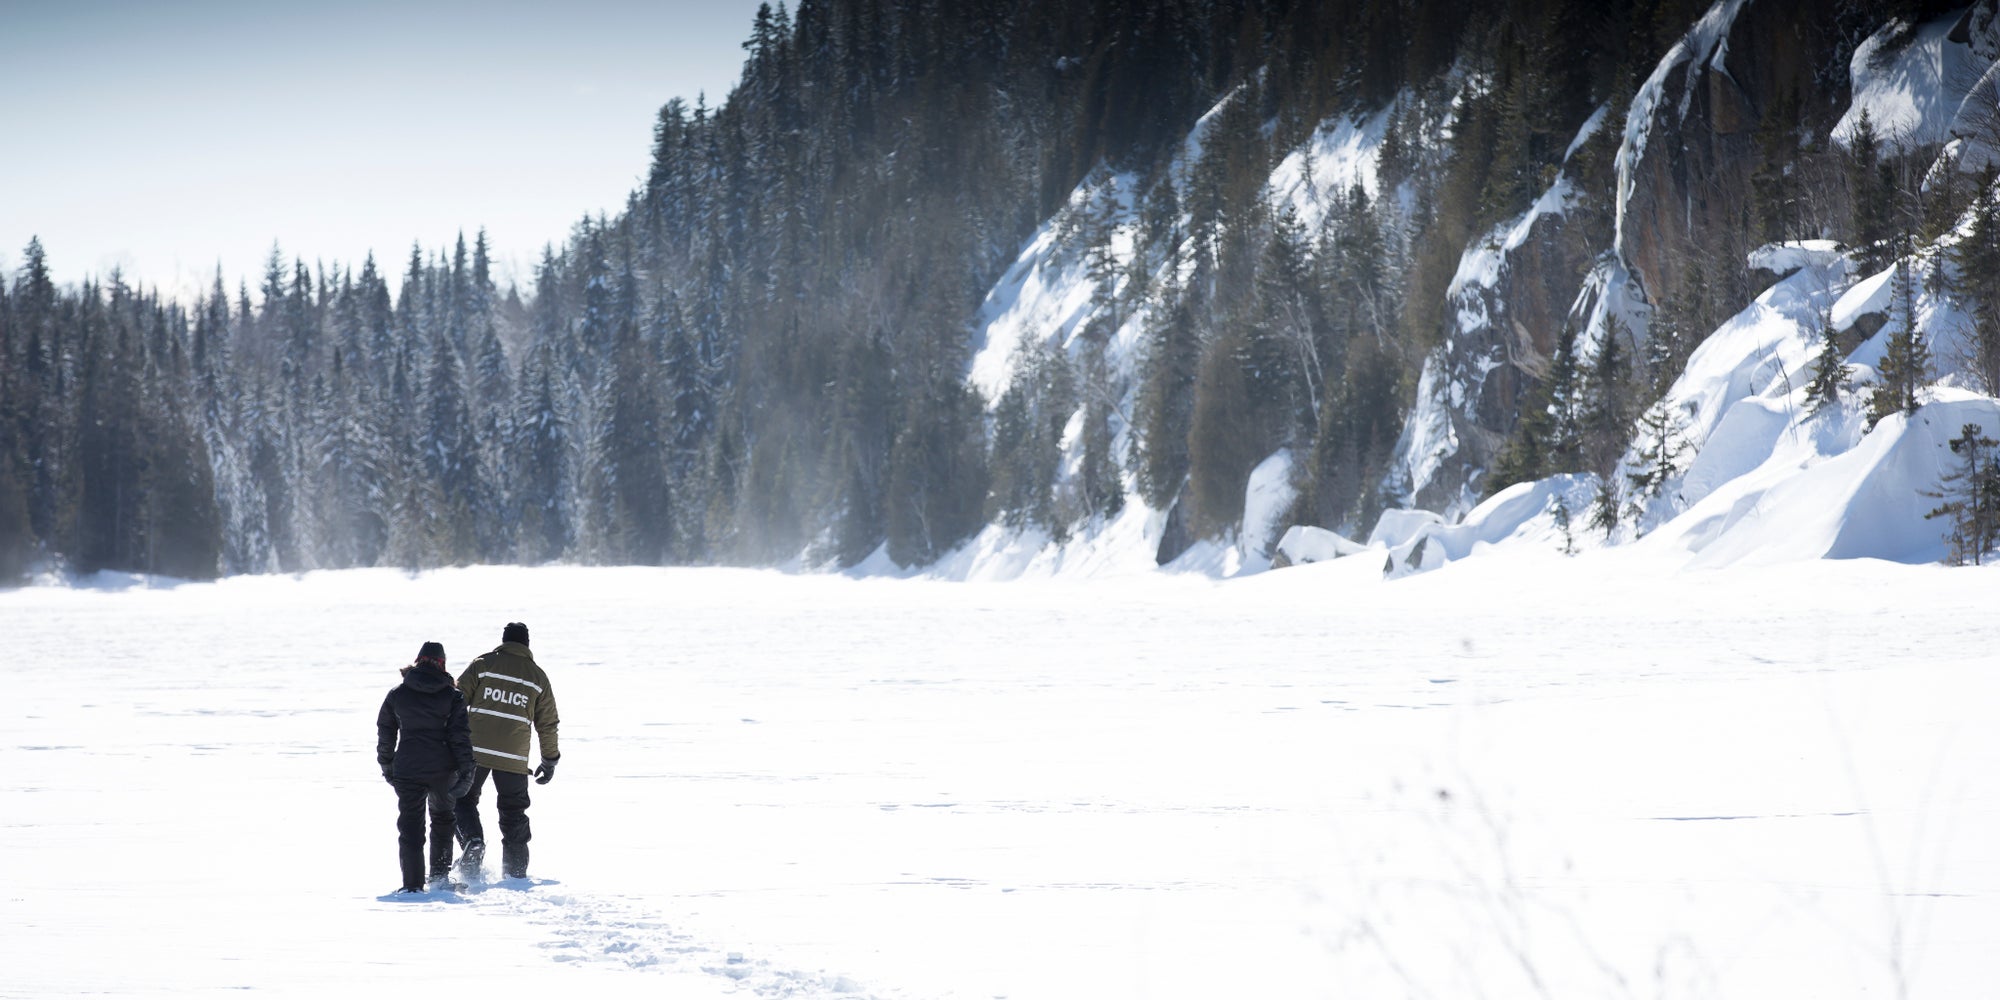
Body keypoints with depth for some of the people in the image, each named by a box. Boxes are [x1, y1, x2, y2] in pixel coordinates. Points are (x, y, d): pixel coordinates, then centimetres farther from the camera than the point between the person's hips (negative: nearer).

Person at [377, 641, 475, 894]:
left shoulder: (397, 694, 2)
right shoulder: (451, 695, -2)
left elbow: (385, 733, 9)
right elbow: (460, 735, -6)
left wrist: (386, 765, 21)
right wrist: (466, 771, -5)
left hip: (407, 770, -1)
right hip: (442, 769, 1)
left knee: (410, 827, 1)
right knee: (442, 818, 22)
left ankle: (413, 885, -7)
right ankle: (440, 874, 26)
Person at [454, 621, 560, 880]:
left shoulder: (483, 664, 4)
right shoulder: (538, 676, 10)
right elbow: (547, 723, 14)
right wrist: (550, 760, 24)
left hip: (475, 750, -2)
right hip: (514, 757, 2)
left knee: (463, 799, 13)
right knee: (513, 813, 12)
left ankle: (472, 841, -13)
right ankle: (516, 872, 12)